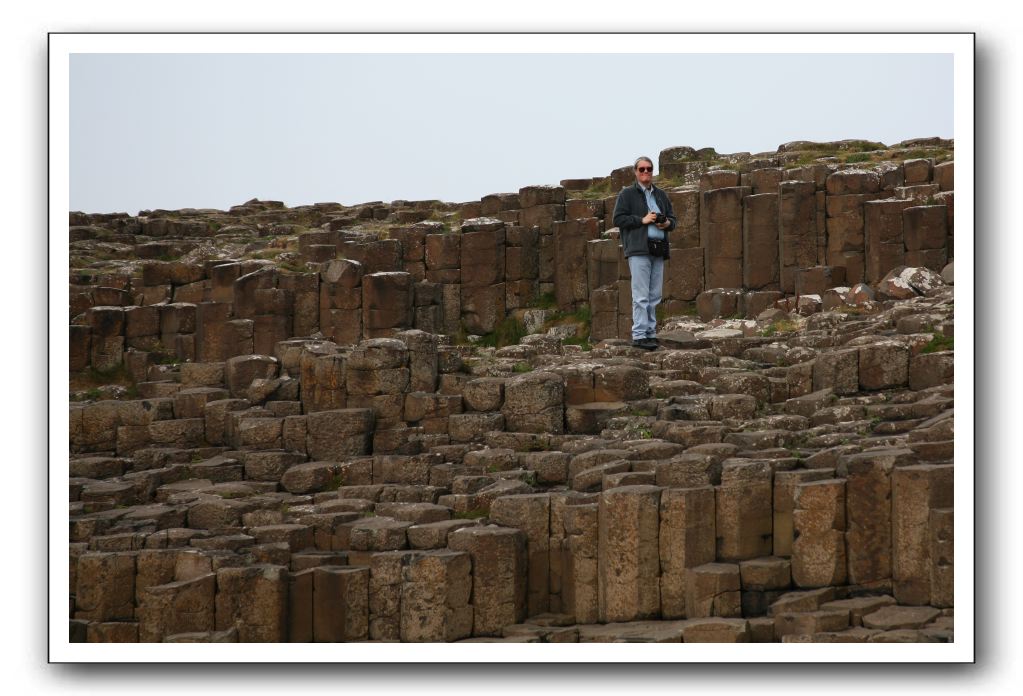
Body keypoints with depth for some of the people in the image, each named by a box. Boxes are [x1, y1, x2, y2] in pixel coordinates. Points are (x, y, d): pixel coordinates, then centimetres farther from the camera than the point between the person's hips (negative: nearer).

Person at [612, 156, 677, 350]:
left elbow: (672, 218, 25)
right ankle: (639, 335, -13)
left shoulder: (661, 195, 20)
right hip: (638, 249, -6)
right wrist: (642, 220, -12)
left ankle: (651, 332, 11)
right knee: (641, 295, -12)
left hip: (658, 250, 6)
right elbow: (619, 219, -4)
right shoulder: (627, 194, 3)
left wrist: (668, 223, 1)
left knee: (654, 296, 6)